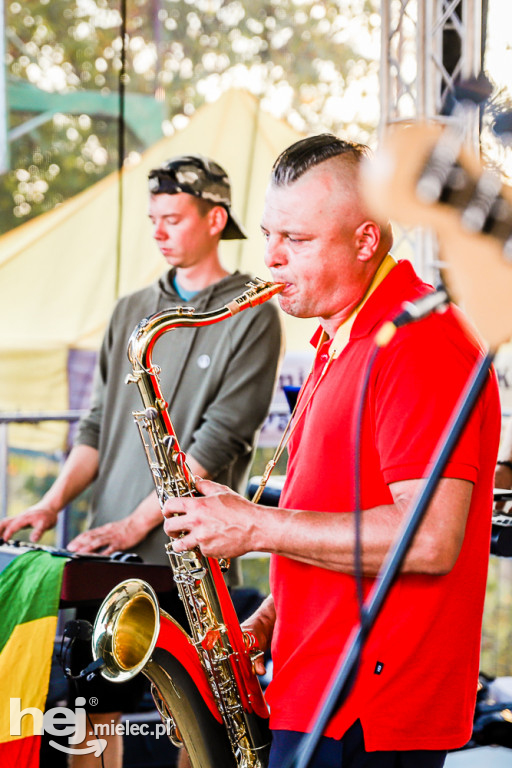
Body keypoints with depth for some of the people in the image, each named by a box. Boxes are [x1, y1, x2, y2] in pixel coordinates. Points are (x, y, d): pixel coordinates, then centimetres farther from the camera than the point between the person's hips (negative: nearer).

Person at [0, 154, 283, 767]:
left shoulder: (252, 318, -2)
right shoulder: (130, 312, 16)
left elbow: (218, 440, -10)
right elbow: (98, 424, 16)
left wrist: (137, 522, -15)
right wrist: (54, 502, 0)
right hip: (108, 555, 5)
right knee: (90, 704, 3)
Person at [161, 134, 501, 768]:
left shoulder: (422, 345, -16)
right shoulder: (339, 345, 16)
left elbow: (429, 539, -25)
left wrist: (257, 526, -17)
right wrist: (268, 620, 10)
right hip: (315, 695, 9)